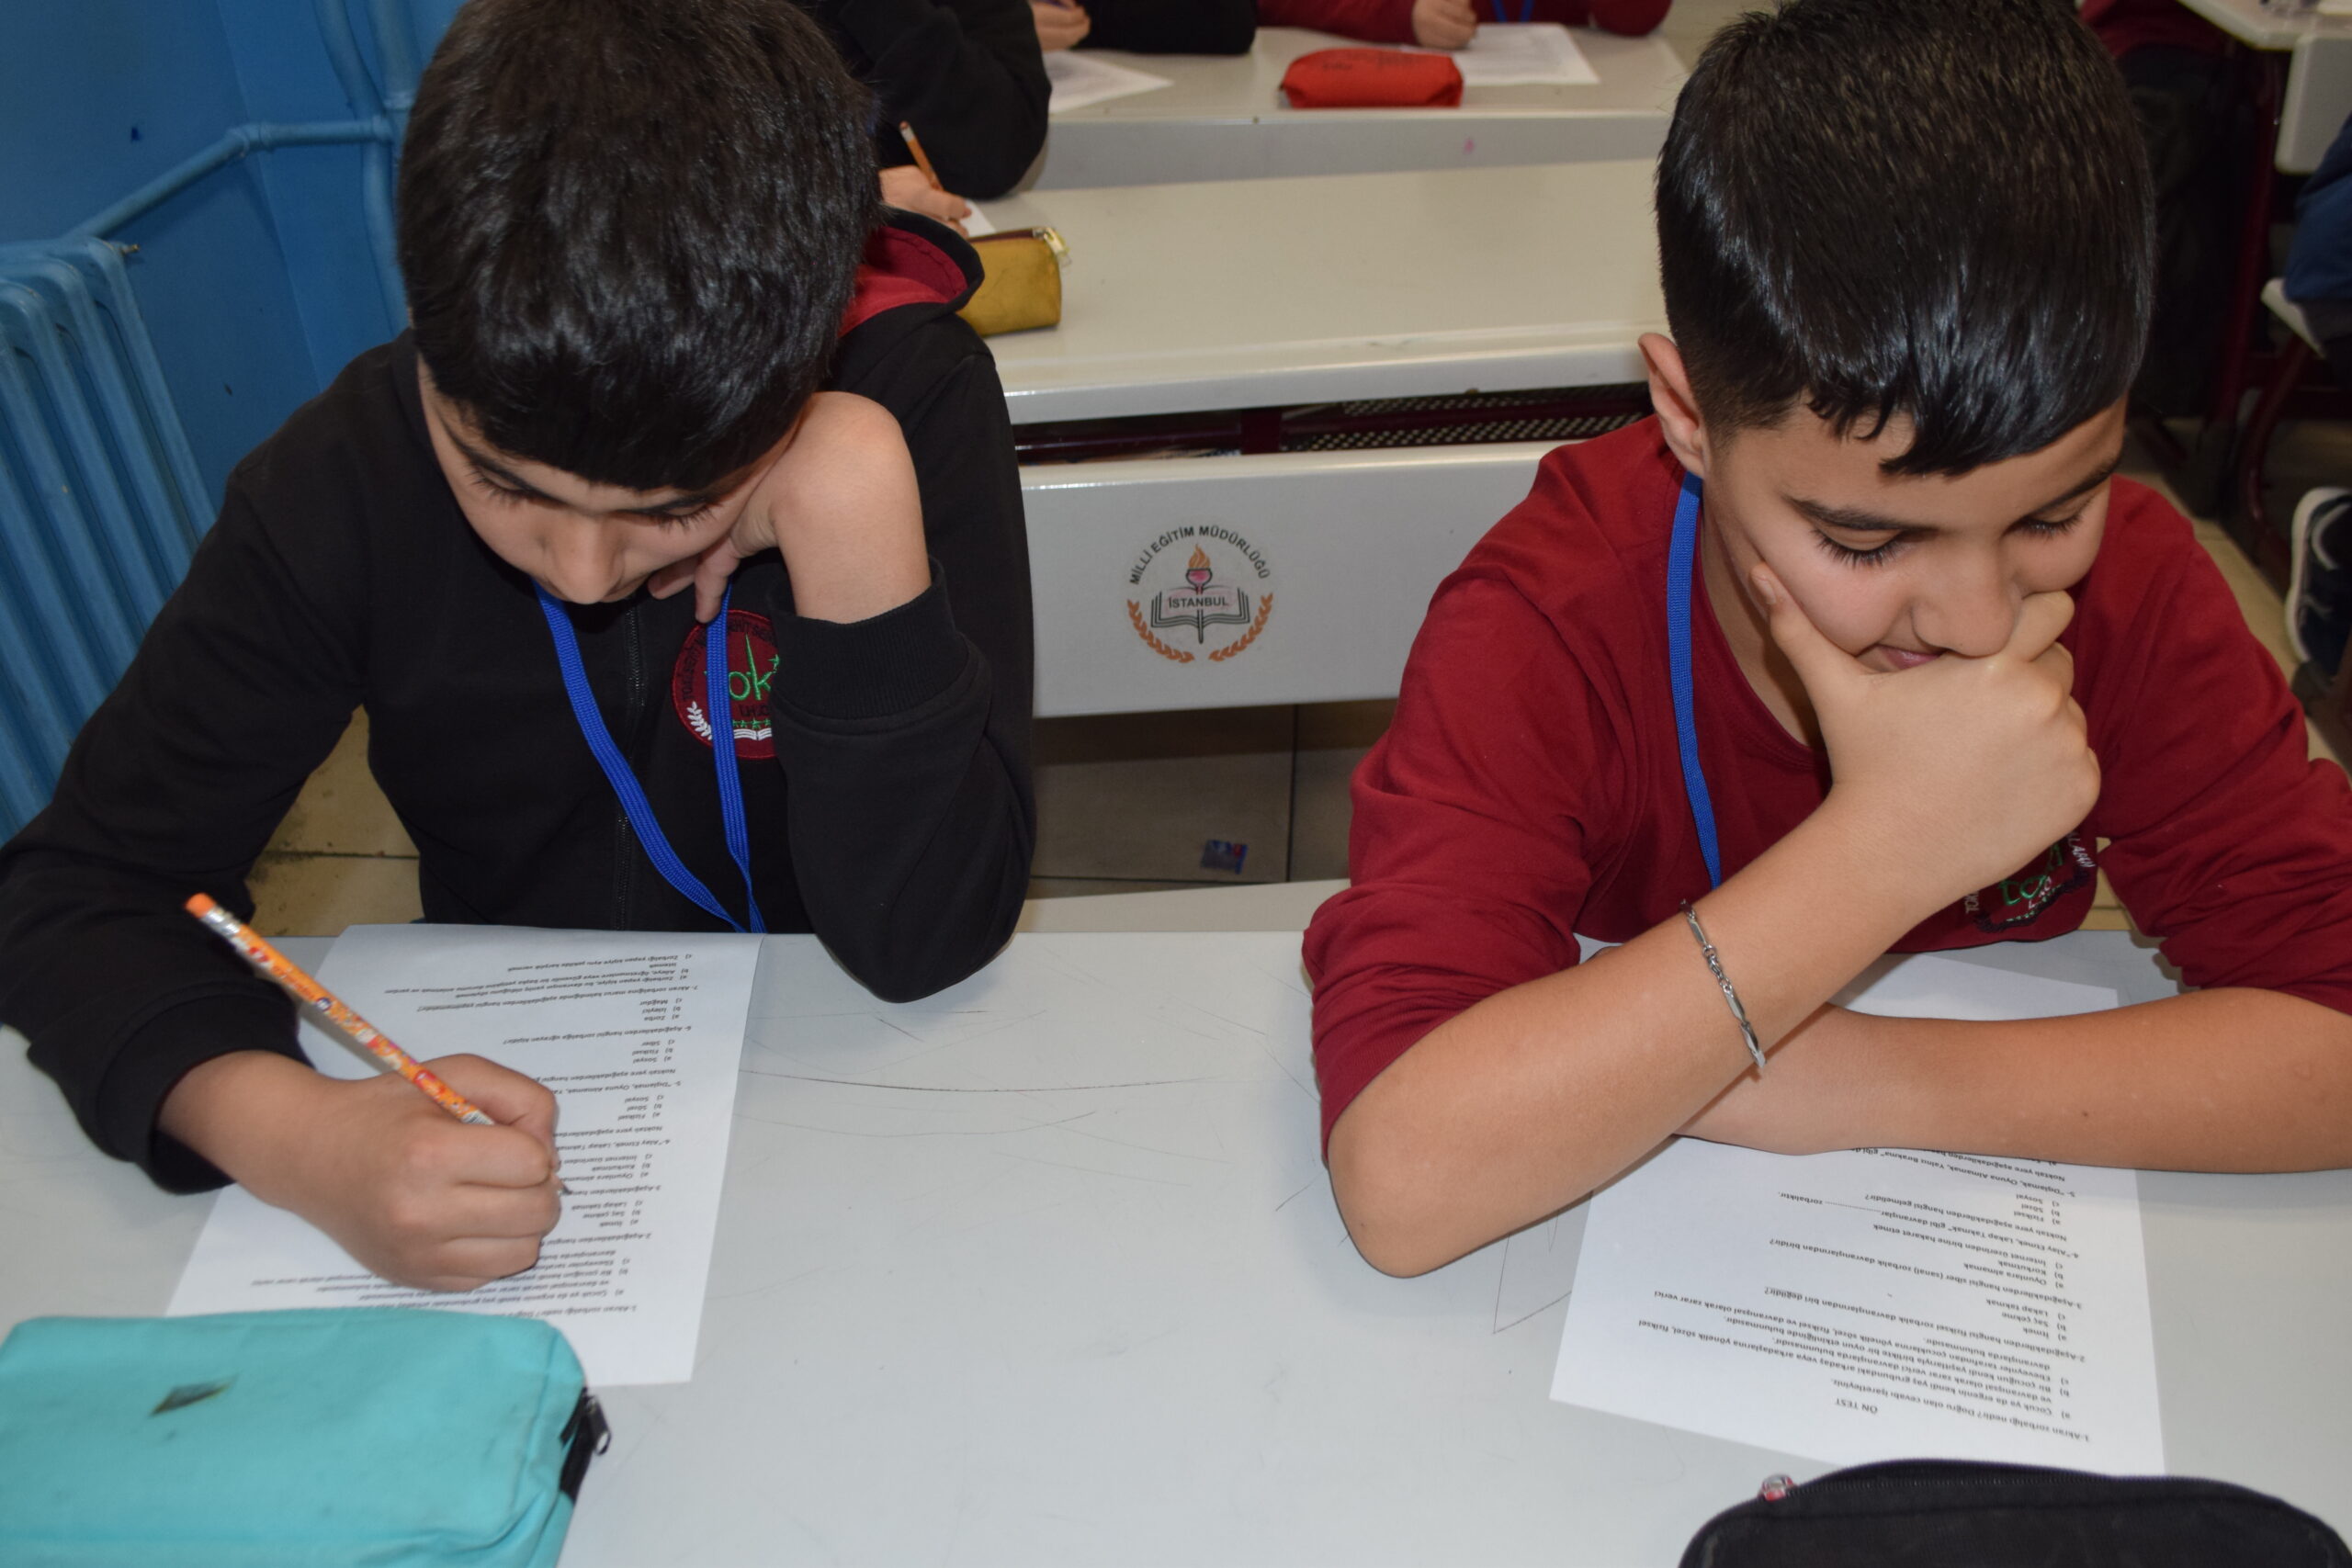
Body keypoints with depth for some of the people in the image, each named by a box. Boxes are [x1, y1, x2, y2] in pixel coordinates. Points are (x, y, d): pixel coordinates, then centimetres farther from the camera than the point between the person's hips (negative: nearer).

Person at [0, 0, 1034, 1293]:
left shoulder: (910, 407, -18)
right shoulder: (342, 481, -13)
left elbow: (922, 942, -22)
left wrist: (852, 494, -30)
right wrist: (293, 1133, -29)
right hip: (507, 1081, 2)